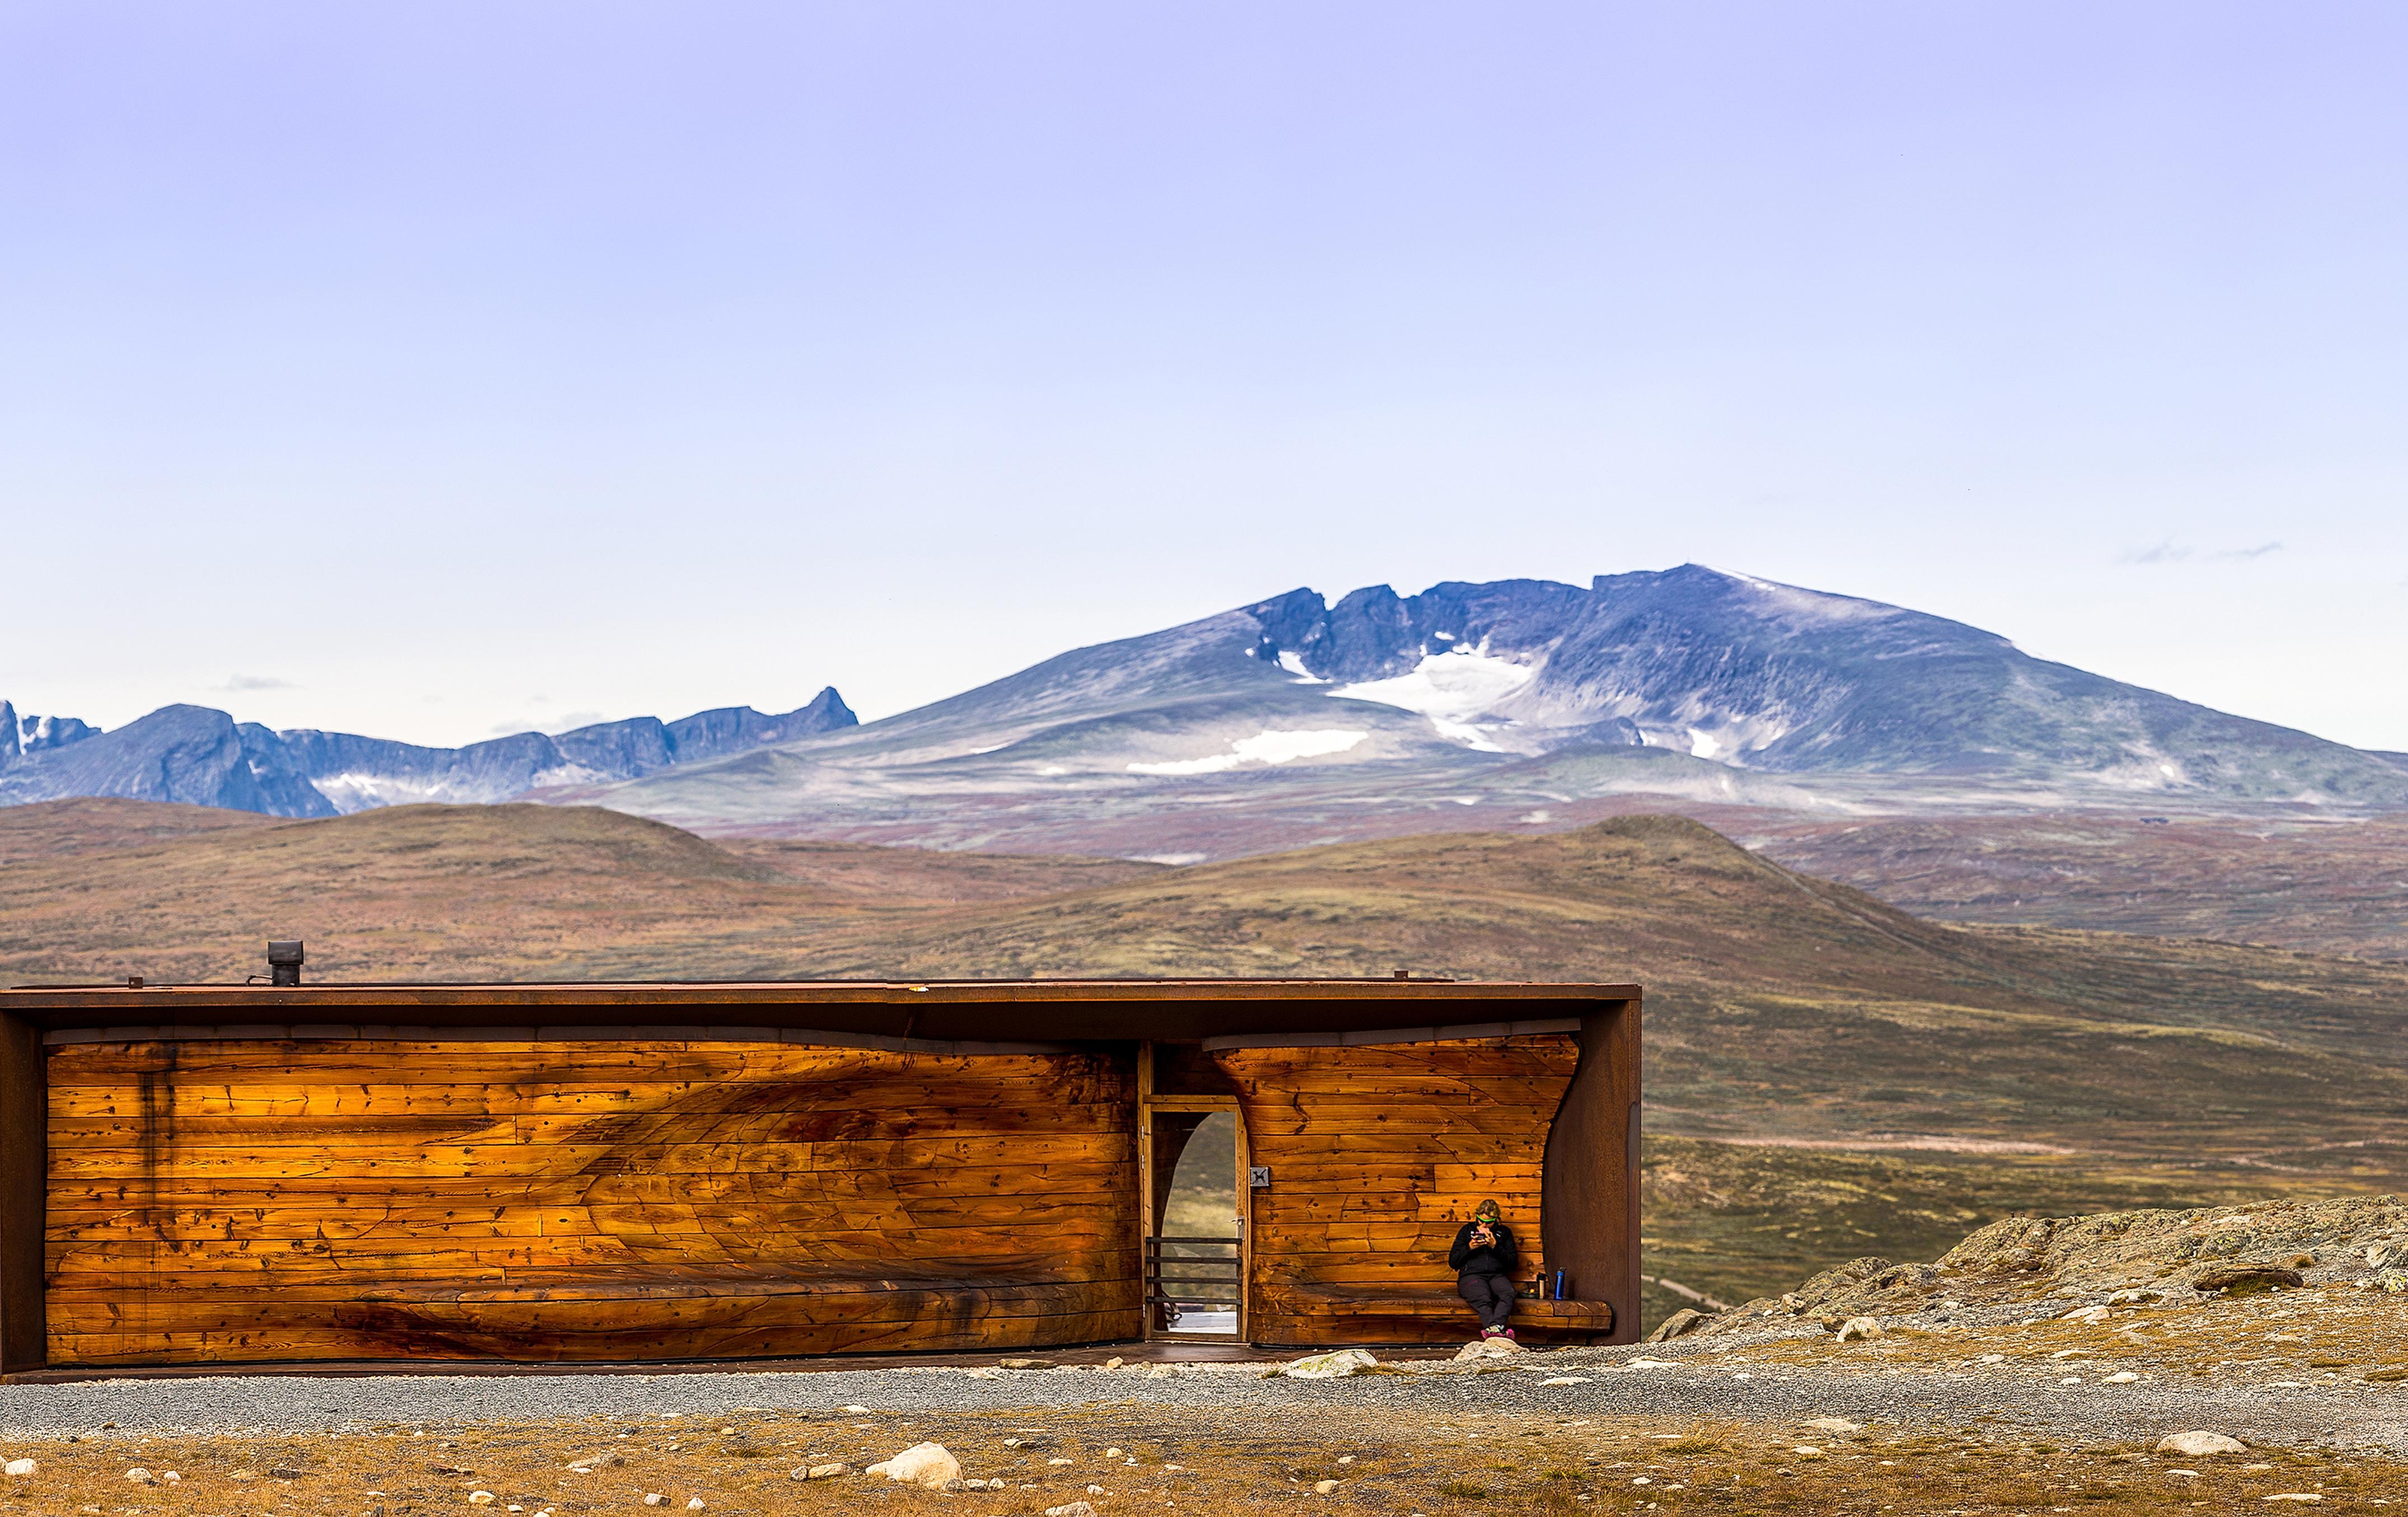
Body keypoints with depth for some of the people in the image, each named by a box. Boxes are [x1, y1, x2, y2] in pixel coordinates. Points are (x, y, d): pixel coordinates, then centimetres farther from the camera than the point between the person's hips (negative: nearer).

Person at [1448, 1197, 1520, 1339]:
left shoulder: (1504, 1233, 20)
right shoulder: (1467, 1230, 19)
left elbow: (1514, 1263, 12)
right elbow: (1453, 1262, 16)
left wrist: (1495, 1247, -1)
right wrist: (1469, 1248, -1)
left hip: (1496, 1275, 1)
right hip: (1471, 1275, -1)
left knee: (1508, 1294, -36)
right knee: (1484, 1299, -37)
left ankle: (1494, 1327, -60)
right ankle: (1497, 1329, -60)